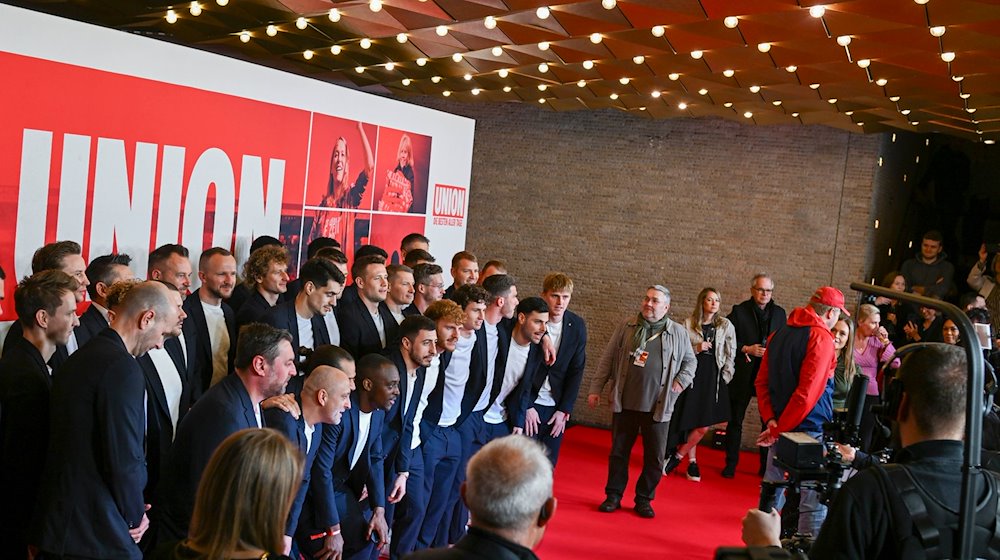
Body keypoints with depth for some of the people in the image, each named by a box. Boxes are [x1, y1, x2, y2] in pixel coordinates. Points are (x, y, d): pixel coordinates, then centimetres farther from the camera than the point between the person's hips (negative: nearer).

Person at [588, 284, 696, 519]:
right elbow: (608, 358, 6)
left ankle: (644, 499, 21)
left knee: (655, 457, 5)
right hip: (625, 402, 1)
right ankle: (613, 495, 23)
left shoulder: (678, 333, 2)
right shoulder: (626, 327, 3)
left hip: (658, 406, -1)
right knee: (618, 451, 10)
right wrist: (596, 388, 4)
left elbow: (690, 361, 16)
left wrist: (682, 380, -1)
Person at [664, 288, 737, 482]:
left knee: (703, 426, -6)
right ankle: (692, 462, 15)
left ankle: (677, 456, 11)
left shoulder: (726, 326, 4)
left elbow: (730, 355, 7)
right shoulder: (688, 324, 2)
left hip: (713, 378, 1)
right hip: (692, 374, 0)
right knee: (690, 422, 0)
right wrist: (696, 348, -10)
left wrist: (725, 378, 1)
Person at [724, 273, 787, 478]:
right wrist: (747, 349, -14)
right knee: (735, 419, 6)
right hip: (743, 375, -2)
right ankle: (731, 463, 16)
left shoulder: (780, 313, 8)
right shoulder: (739, 311, 0)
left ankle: (767, 466, 14)